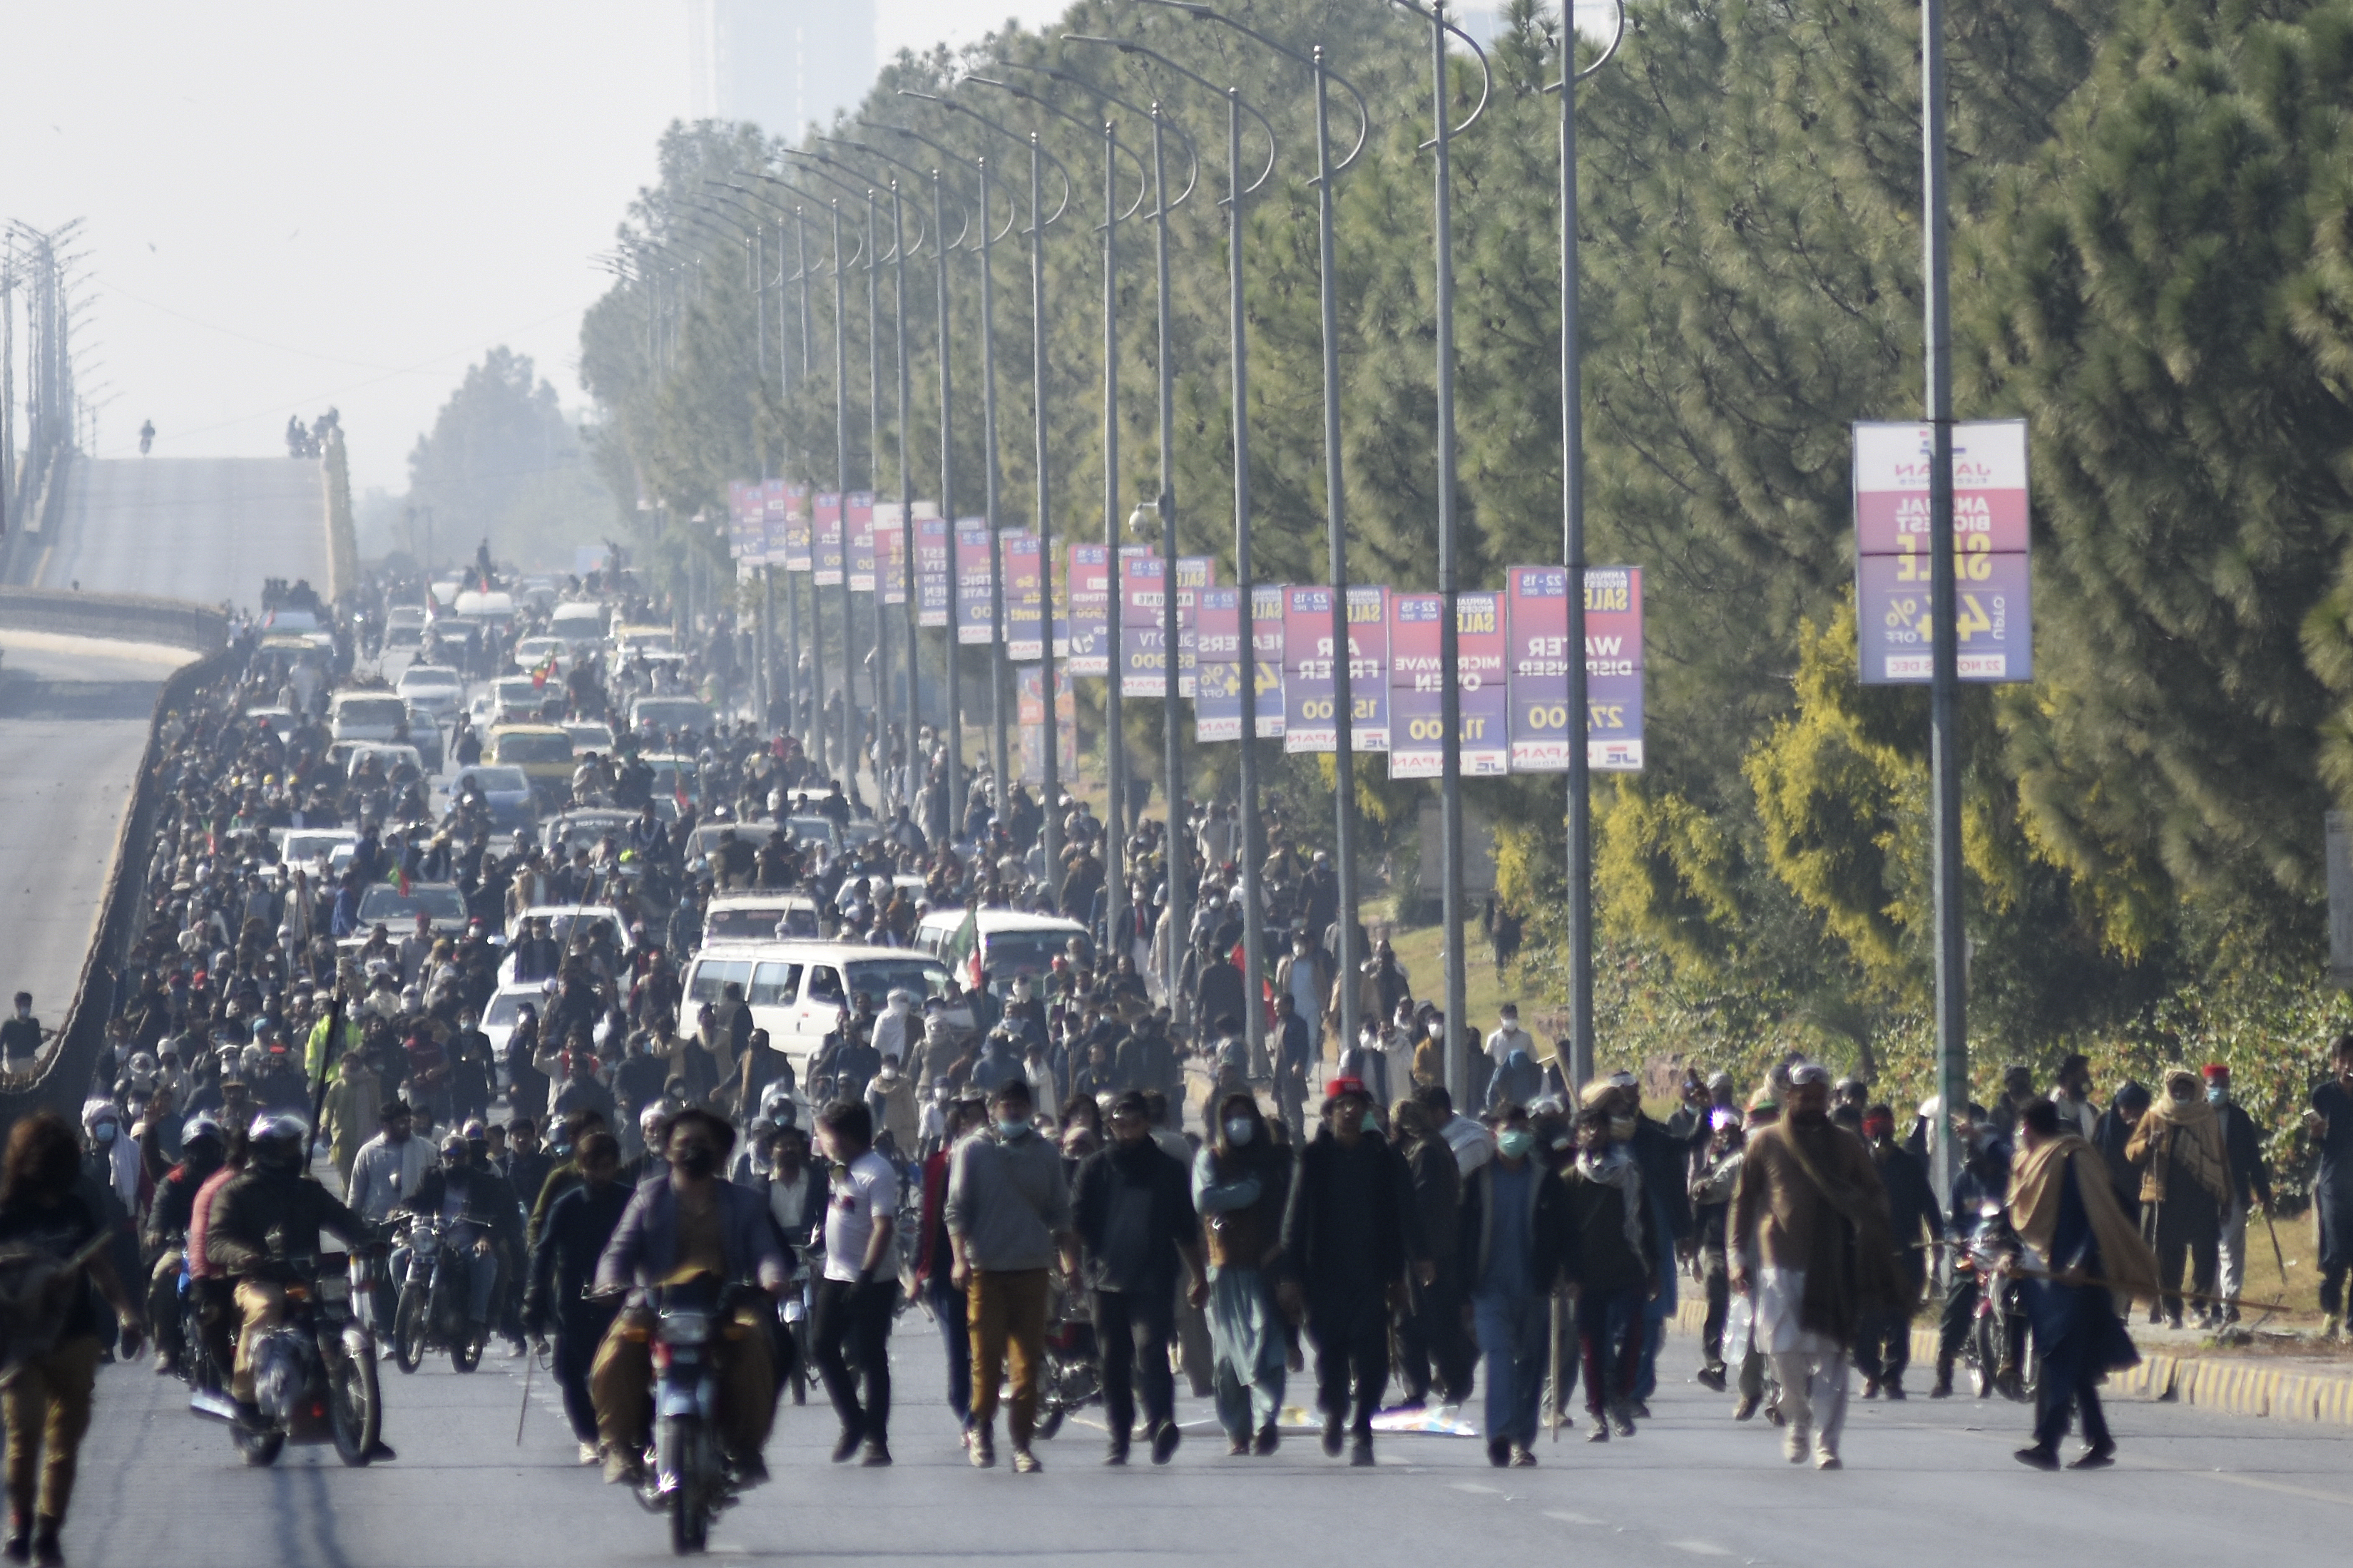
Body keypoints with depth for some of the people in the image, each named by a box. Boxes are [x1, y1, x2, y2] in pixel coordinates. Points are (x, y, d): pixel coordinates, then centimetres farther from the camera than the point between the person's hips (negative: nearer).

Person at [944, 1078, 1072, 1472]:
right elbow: (956, 1208, 2)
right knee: (986, 1355, -3)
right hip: (985, 1268, -1)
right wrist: (960, 1258, -8)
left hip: (1032, 1268, 1)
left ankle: (1021, 1441, 2)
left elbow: (1060, 1213, 15)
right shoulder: (973, 1151, 5)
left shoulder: (1046, 1154, 11)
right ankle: (981, 1428, 16)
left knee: (1028, 1361, -2)